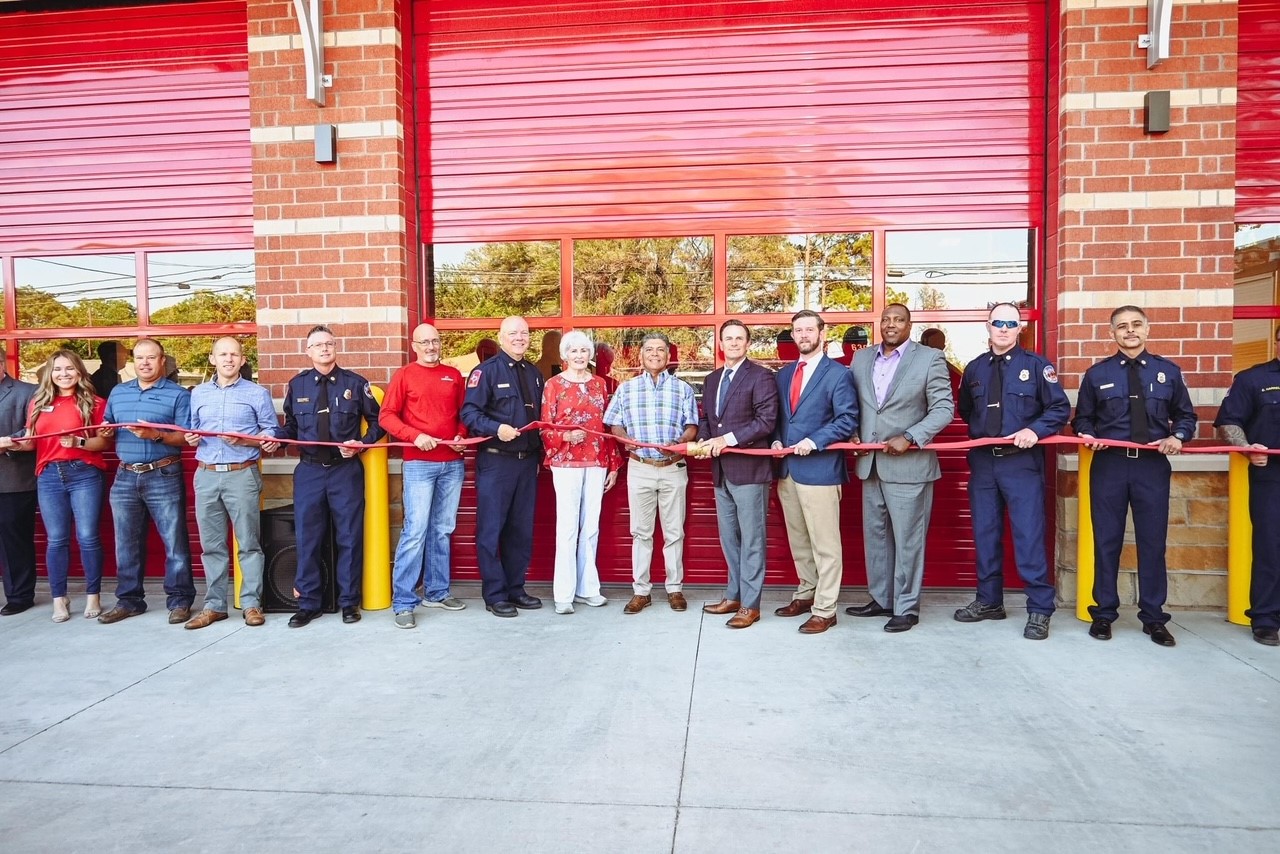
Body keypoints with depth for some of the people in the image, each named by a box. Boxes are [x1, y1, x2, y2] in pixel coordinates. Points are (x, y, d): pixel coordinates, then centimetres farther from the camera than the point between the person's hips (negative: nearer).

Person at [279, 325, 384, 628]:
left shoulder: (356, 383, 2)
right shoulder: (297, 385, 8)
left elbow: (377, 421, 5)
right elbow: (291, 427, 14)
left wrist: (362, 443, -10)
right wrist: (275, 439, -6)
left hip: (346, 469, -1)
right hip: (309, 470, 2)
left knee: (349, 537, 4)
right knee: (307, 538, 5)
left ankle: (349, 602, 17)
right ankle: (308, 603, 18)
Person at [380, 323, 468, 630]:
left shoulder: (454, 375, 13)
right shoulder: (404, 375, 2)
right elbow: (386, 416, -3)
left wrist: (461, 435, 0)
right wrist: (415, 436, -16)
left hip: (452, 463, 4)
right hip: (419, 463, -4)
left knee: (442, 530, 11)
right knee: (415, 531, -7)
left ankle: (437, 592, 23)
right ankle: (403, 602, -1)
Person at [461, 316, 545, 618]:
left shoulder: (534, 374, 15)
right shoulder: (486, 371, -5)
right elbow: (469, 413, -12)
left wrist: (538, 454, 12)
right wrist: (496, 429, -27)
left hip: (528, 462, 6)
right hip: (495, 461, -6)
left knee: (522, 529, 11)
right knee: (491, 529, -1)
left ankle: (515, 588, 22)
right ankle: (494, 595, 9)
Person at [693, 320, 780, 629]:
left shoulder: (761, 377, -8)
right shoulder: (712, 379, 16)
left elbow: (766, 421, -16)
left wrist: (728, 439, -20)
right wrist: (704, 440, -1)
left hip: (749, 469, -7)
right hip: (721, 471, 8)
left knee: (751, 539, 1)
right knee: (728, 538, 16)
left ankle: (750, 605, 10)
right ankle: (734, 596, 29)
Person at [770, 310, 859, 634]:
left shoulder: (838, 374, -4)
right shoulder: (784, 374, 15)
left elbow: (848, 419, -10)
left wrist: (814, 441, -18)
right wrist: (776, 440, 1)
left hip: (820, 468, -7)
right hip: (787, 468, 7)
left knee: (825, 544, -1)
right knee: (798, 540, 16)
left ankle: (824, 610, 7)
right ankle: (806, 594, 31)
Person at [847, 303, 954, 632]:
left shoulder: (930, 358, -4)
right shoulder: (861, 358, 11)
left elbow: (944, 409, -8)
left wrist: (908, 438, -17)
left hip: (909, 464, -5)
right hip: (870, 463, 5)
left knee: (907, 540, 2)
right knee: (875, 536, 13)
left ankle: (906, 608, 14)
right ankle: (881, 599, 27)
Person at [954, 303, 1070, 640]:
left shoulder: (1036, 365, 1)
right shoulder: (974, 369, 12)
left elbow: (1060, 408, -1)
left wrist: (1035, 430, -15)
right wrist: (980, 434, 13)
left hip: (1022, 462, -4)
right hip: (982, 461, 4)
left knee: (1029, 536, -5)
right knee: (985, 534, 9)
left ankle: (1039, 610, 5)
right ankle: (989, 601, 22)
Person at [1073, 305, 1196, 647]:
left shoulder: (1169, 371, 10)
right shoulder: (1097, 374, 7)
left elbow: (1186, 415, 14)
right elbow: (1082, 419, 11)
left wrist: (1178, 436, -6)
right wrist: (1088, 435, -10)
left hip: (1153, 466, 1)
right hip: (1109, 466, -1)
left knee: (1153, 541, 4)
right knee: (1106, 541, 4)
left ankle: (1154, 618, 17)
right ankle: (1104, 613, 16)